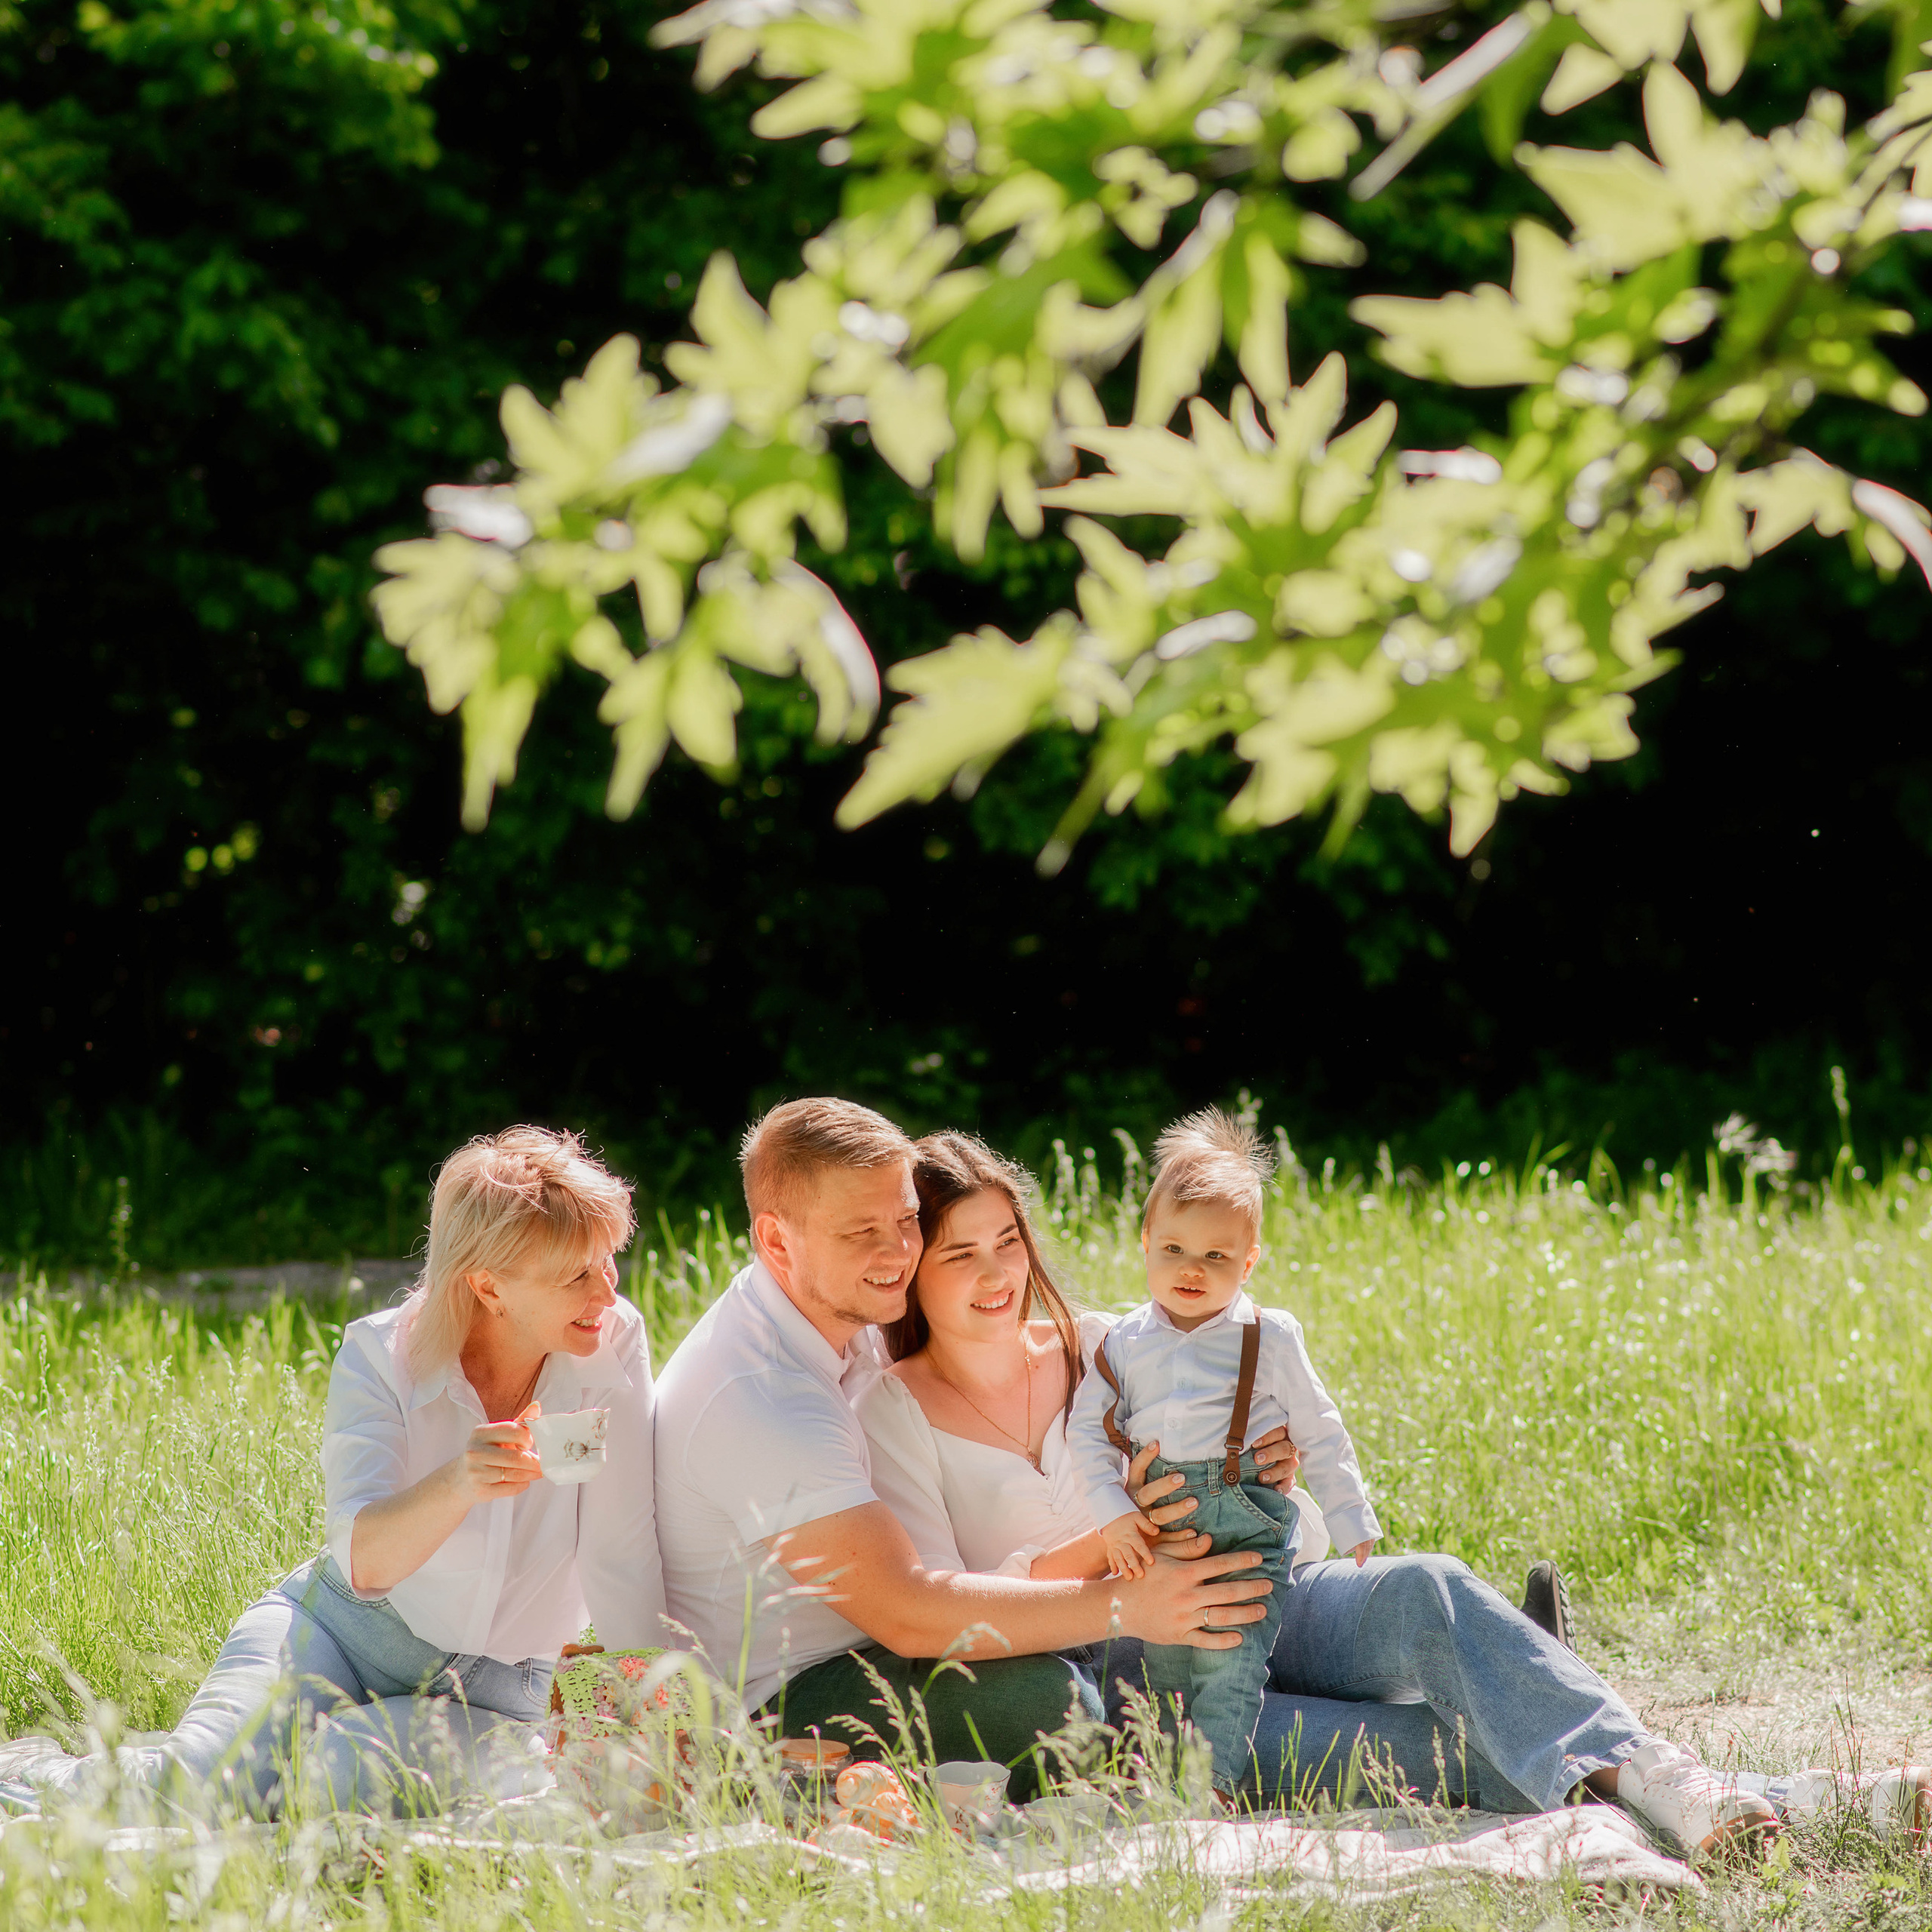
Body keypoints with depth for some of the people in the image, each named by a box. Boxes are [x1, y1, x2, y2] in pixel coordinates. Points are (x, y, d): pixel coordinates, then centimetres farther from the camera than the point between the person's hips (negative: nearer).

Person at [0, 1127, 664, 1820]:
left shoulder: (614, 1343, -11)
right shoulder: (381, 1358, -12)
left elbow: (623, 1563, -10)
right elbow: (363, 1560, -25)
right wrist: (457, 1485, -44)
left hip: (486, 1693, 1)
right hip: (341, 1631, -1)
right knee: (199, 1776, -30)